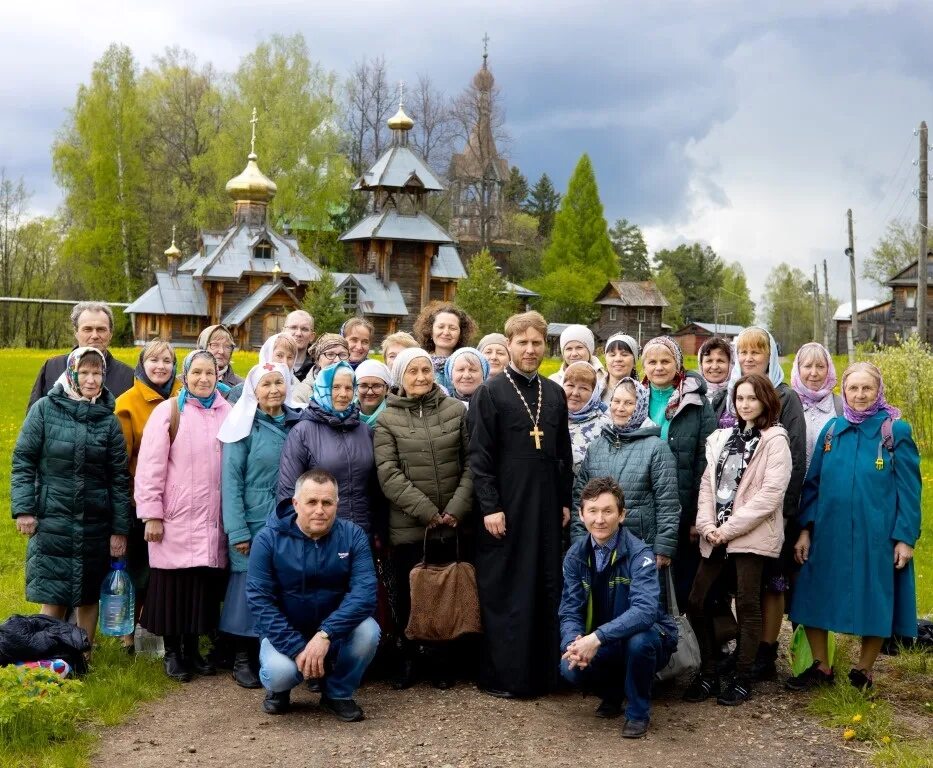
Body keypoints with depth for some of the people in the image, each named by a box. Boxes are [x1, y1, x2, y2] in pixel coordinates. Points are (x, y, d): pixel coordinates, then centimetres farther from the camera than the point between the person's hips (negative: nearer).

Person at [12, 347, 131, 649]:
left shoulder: (109, 420, 3)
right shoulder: (45, 409, -1)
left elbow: (119, 477, 5)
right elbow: (23, 462, 0)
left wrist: (120, 529, 2)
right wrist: (23, 508, -9)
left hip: (95, 523, 2)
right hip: (52, 520, -2)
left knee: (88, 596, 9)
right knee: (53, 598, -3)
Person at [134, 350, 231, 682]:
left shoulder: (228, 413, 6)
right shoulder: (168, 412, -4)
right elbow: (150, 466, -6)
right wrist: (152, 514, -9)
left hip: (213, 520, 3)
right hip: (177, 518, -3)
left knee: (205, 586, 8)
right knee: (174, 586, 3)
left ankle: (192, 649, 23)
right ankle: (172, 652, 17)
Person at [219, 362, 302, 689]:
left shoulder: (298, 424, 8)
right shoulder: (245, 427, -4)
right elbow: (231, 479, -7)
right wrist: (237, 531, -13)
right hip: (254, 522, -3)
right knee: (250, 587, 1)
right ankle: (243, 659, 13)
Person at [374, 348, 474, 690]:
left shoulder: (456, 411, 5)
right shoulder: (387, 420, 1)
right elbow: (388, 474, -8)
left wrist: (457, 508, -10)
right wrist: (427, 511, -14)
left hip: (452, 525, 1)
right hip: (408, 527, -1)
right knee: (409, 595, 8)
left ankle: (443, 662, 23)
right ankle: (407, 661, 24)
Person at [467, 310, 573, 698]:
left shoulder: (555, 393, 11)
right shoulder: (490, 393, -4)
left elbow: (563, 453, 16)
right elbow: (479, 456, -8)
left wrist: (565, 501, 11)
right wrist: (489, 507, -14)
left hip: (546, 507, 5)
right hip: (505, 508, -5)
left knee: (546, 590, 7)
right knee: (503, 592, 0)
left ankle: (541, 671, 17)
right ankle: (501, 675, 8)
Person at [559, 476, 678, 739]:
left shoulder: (639, 554, -21)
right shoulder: (576, 555, -6)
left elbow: (645, 609, -36)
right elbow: (570, 610, -9)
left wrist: (597, 637, -44)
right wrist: (574, 643, -32)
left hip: (646, 637, -3)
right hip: (605, 645, 4)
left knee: (639, 639, -37)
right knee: (571, 668, -25)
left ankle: (638, 712, -9)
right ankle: (612, 694, 11)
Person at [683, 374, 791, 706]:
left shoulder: (775, 439, -3)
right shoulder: (721, 438, 16)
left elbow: (770, 494, -13)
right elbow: (708, 484, 11)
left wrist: (729, 528, -13)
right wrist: (707, 525, -5)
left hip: (752, 535, -6)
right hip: (716, 537, 6)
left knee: (747, 605, -1)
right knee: (697, 602, 2)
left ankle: (742, 679, 9)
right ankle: (708, 673, 15)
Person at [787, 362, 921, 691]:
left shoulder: (896, 430, -3)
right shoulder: (832, 430, 7)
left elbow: (909, 488, -4)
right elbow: (813, 482, 9)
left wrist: (906, 537, -10)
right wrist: (805, 529, 3)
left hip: (876, 536, -3)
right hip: (829, 534, 4)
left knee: (874, 603, 6)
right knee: (814, 599, 6)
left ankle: (863, 671, 25)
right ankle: (820, 667, 22)